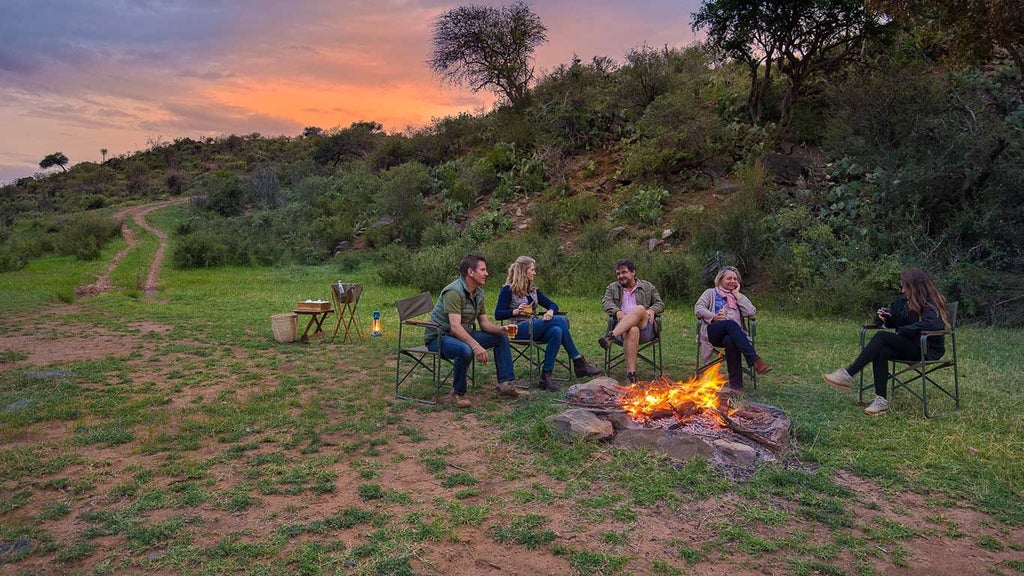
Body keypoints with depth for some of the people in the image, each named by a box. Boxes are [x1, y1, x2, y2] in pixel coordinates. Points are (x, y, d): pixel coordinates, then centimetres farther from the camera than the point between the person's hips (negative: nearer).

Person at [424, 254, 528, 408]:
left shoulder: (478, 293, 6)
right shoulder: (454, 292, -24)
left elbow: (484, 323, 7)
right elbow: (455, 327, -32)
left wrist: (502, 329, -13)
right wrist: (476, 345, -42)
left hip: (462, 335, 9)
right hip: (439, 337, -9)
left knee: (501, 337, 6)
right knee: (465, 350, -39)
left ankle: (506, 385, 5)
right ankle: (458, 394, -18)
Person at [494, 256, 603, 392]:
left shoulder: (533, 290, 20)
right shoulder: (508, 289, 0)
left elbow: (553, 305, 18)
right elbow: (498, 315, -6)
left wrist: (550, 311, -6)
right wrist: (515, 311, -22)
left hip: (536, 328, 7)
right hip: (520, 329, -6)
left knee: (556, 331, -29)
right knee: (560, 320, -24)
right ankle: (578, 362, -22)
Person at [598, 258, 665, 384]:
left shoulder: (648, 287, 24)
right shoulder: (612, 288, 24)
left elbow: (660, 304, 20)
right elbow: (606, 302, 7)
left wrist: (652, 310, -5)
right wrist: (617, 311, -15)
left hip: (645, 328, 0)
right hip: (622, 328, 0)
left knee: (639, 309, -34)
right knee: (632, 330, -40)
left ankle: (611, 336, -49)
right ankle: (631, 374, -47)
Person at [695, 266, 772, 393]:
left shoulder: (740, 297, 26)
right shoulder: (711, 293, 21)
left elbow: (751, 312, 6)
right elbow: (698, 308, 4)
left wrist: (737, 295, 9)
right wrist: (713, 317, -12)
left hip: (733, 334, 1)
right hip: (713, 331, -1)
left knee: (730, 341, -38)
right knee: (731, 324, -37)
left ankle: (736, 384, -39)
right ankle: (755, 360, -48)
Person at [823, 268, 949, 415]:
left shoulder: (931, 305, -11)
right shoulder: (903, 301, 10)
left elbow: (933, 324, -32)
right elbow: (891, 322, 23)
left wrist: (902, 331, -24)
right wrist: (883, 317, -3)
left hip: (927, 350, -6)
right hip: (908, 346, 6)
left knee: (882, 336, -27)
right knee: (882, 352, -28)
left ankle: (848, 375, -29)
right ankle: (881, 400, -31)